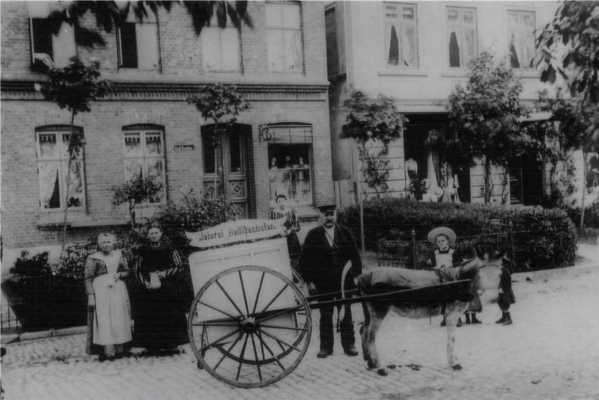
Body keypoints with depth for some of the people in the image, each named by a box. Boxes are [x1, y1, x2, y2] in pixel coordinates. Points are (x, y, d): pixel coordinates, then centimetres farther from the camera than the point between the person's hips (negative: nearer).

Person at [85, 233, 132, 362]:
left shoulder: (118, 255, 12)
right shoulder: (93, 259, 1)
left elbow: (127, 271, 21)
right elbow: (88, 279, -1)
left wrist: (119, 274, -1)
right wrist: (91, 296, -9)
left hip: (118, 291, 4)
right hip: (101, 292, -3)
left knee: (119, 320, 1)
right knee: (104, 321, -9)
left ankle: (119, 349, 7)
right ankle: (108, 351, -10)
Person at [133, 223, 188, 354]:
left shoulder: (170, 250, 5)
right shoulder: (143, 252, 9)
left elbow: (179, 268, 2)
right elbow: (137, 271, 9)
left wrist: (164, 273, -10)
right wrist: (145, 282, -8)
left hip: (168, 291, -1)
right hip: (148, 291, 1)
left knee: (169, 318, -3)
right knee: (151, 318, -3)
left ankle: (170, 346, 4)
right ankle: (153, 347, 3)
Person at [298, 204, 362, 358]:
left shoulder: (345, 233, 6)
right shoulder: (313, 235, 1)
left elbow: (355, 256, 7)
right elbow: (304, 260, 0)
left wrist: (357, 275, -2)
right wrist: (309, 281, -6)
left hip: (344, 280, 1)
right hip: (323, 283, -1)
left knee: (346, 314, 7)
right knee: (325, 316, 5)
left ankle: (349, 344, 16)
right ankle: (325, 346, 12)